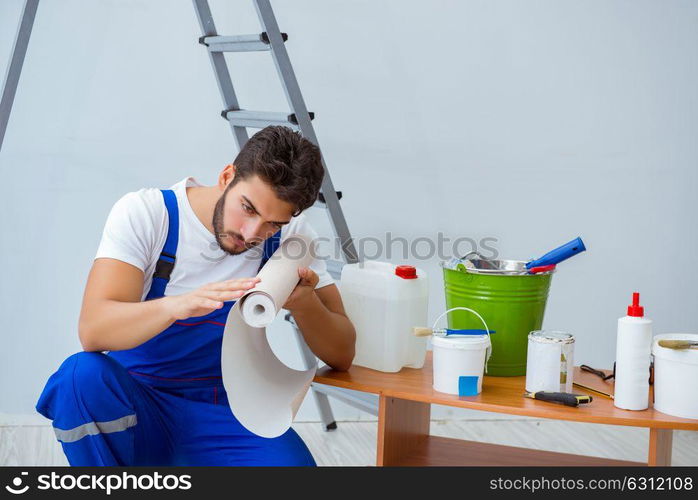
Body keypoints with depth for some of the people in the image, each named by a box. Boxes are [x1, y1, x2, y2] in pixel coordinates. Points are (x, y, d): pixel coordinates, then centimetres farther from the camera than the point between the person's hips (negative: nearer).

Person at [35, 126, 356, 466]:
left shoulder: (290, 234, -4)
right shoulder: (144, 213, -12)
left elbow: (341, 355, -4)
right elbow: (92, 330, -26)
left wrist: (305, 304, -26)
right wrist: (179, 304, -44)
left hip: (227, 415, 2)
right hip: (137, 407, -2)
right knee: (83, 374, -34)